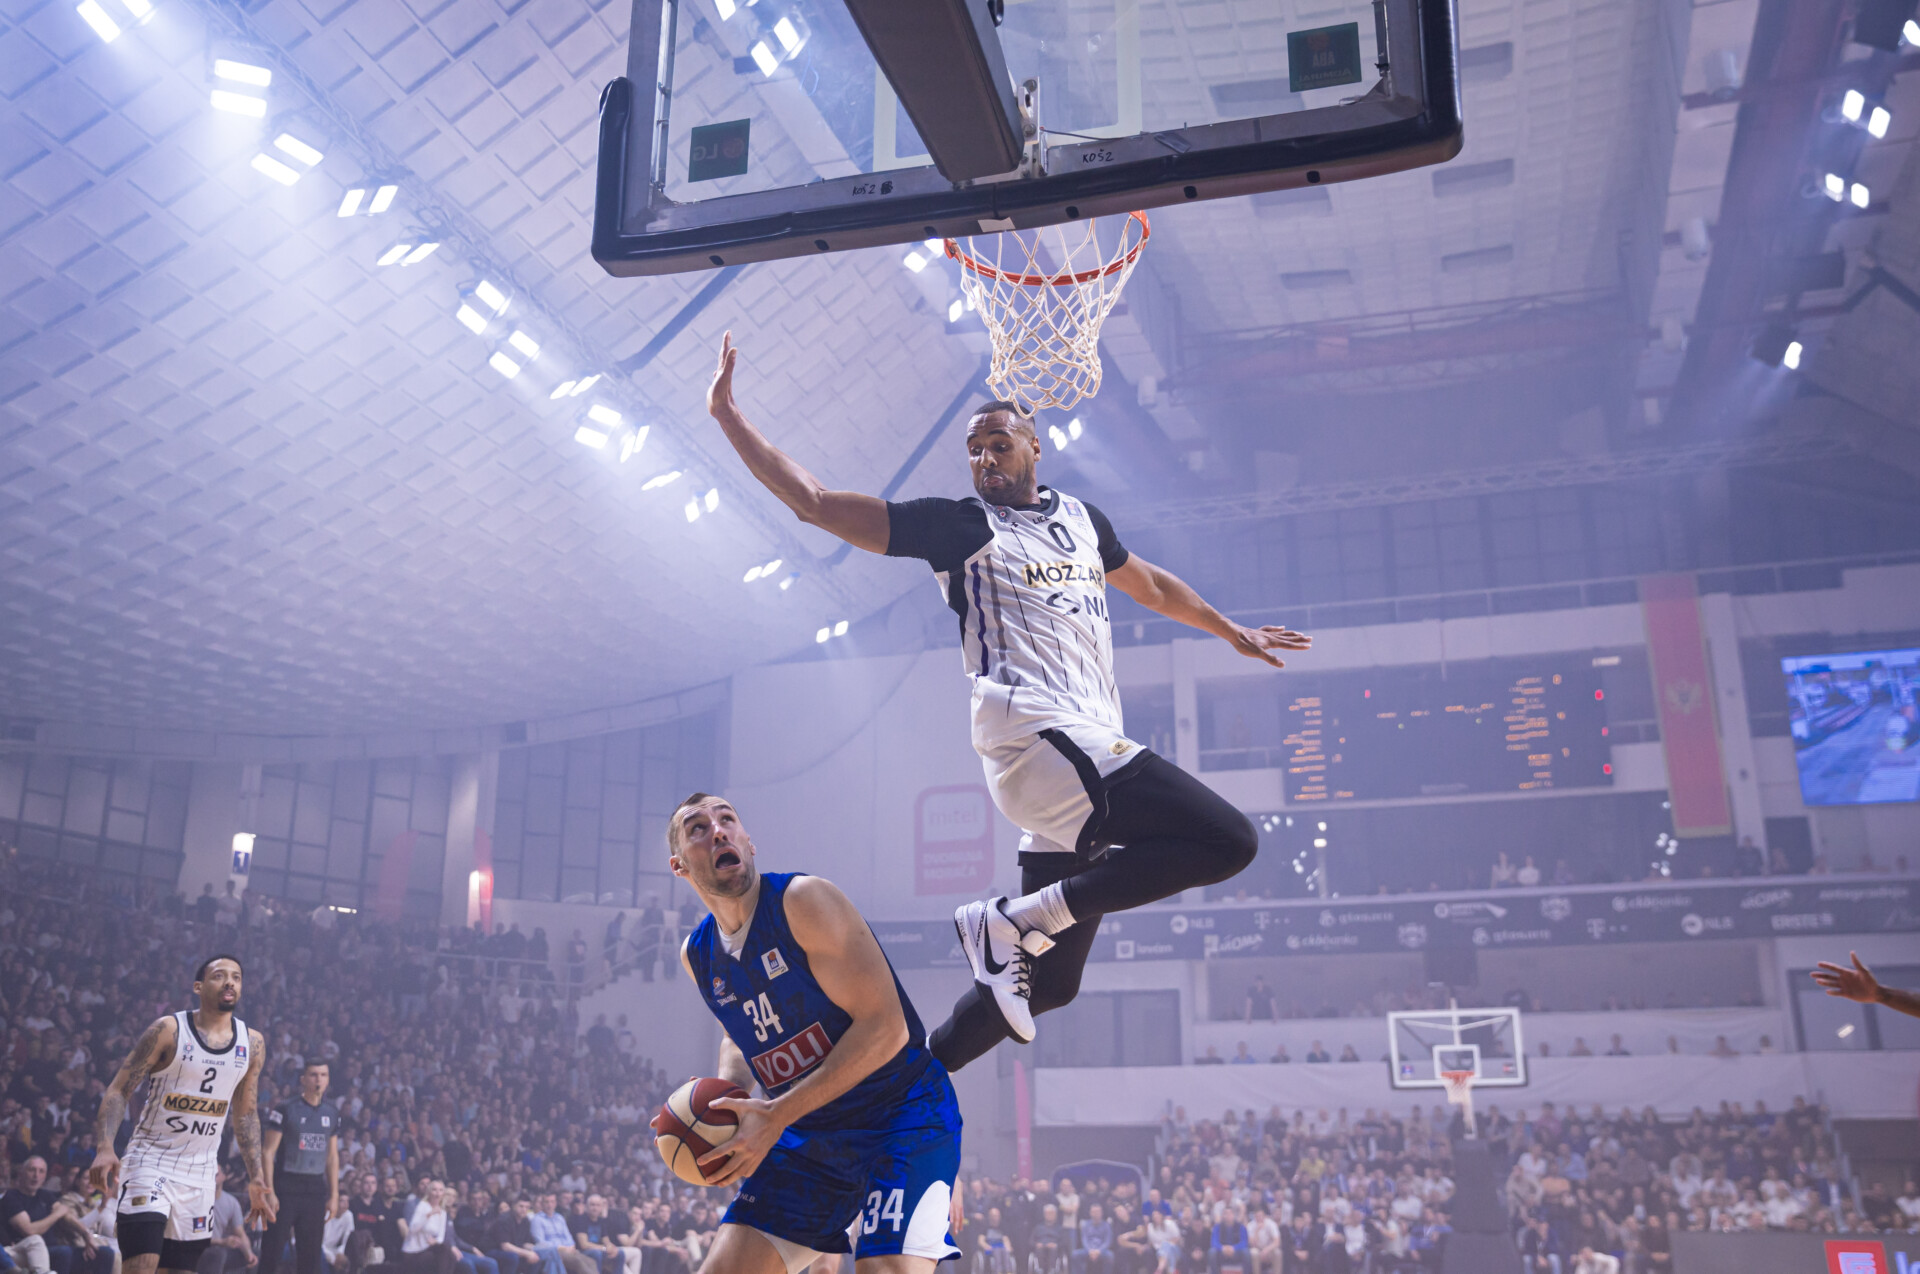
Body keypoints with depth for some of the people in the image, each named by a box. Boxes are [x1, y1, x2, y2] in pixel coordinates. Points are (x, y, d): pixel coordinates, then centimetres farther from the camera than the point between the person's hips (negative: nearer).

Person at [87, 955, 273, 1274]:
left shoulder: (252, 1044, 5)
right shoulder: (168, 1030, -8)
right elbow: (118, 1091, -8)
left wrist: (256, 1179, 10)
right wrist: (105, 1149, -24)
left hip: (200, 1173, 5)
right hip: (150, 1162, -5)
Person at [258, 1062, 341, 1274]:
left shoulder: (332, 1112, 9)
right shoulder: (285, 1109, -7)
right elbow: (268, 1152, -8)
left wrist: (334, 1195, 9)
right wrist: (269, 1191, -15)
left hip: (316, 1190, 5)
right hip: (285, 1187, -4)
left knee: (310, 1252, 7)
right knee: (273, 1249, -4)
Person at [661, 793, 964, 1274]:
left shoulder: (804, 900, -18)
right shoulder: (696, 955, 4)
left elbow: (884, 1028, -23)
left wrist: (775, 1116, -23)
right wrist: (726, 1098, 1)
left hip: (902, 1113, -6)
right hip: (808, 1134, 6)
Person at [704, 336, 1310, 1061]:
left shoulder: (1082, 518, 23)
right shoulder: (958, 525, 4)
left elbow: (1150, 586, 41)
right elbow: (814, 503, 1)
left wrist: (1233, 633, 50)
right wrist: (729, 417, -5)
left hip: (1091, 745, 7)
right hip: (1038, 732, -7)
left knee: (1047, 982, 8)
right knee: (1228, 841, -21)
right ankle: (1012, 920, -16)